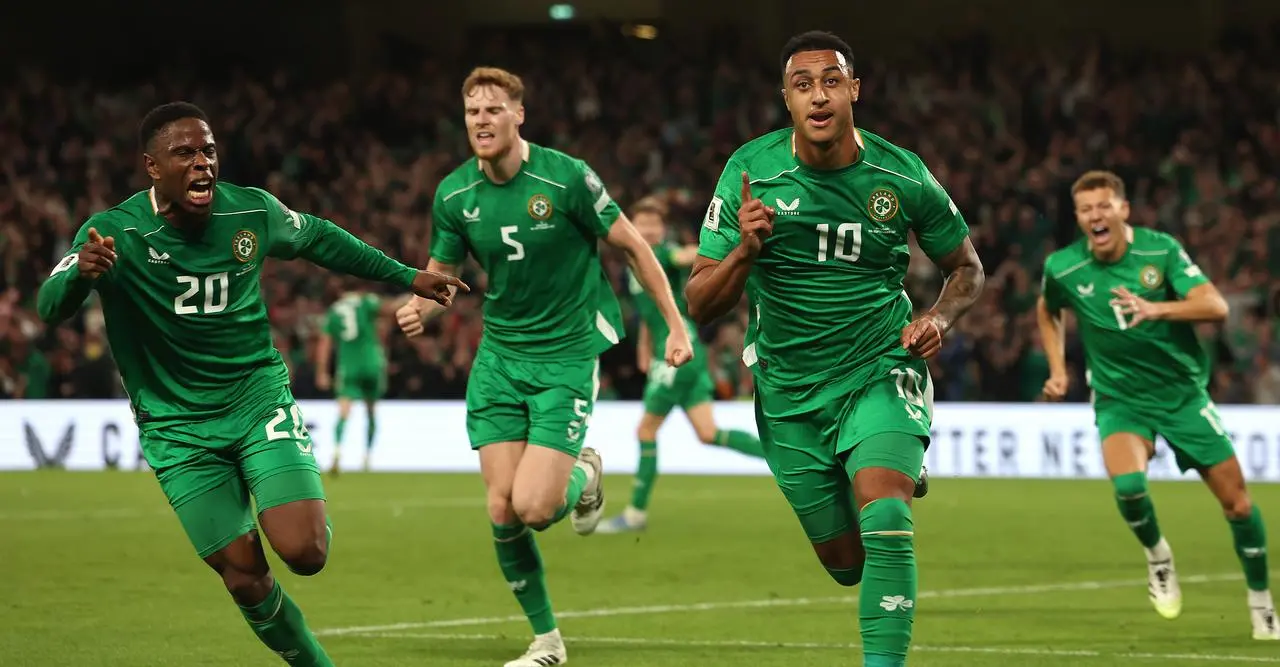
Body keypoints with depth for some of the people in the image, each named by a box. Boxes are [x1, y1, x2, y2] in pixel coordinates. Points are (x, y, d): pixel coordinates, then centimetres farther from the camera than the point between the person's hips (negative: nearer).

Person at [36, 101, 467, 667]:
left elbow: (318, 238, 14)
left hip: (258, 397, 1)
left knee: (304, 552, -17)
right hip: (177, 425, -1)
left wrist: (406, 277, 21)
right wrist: (81, 272, -51)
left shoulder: (252, 212, -7)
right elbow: (51, 307, -28)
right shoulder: (115, 233, -17)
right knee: (244, 576, -5)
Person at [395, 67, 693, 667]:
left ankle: (583, 474, 20)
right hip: (500, 354, 4)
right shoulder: (454, 194, -2)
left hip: (569, 353, -4)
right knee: (501, 511, -3)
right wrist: (419, 306, -11)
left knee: (533, 507, -16)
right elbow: (442, 269, 12)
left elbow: (632, 246, -5)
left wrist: (676, 326, -4)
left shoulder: (566, 178, -14)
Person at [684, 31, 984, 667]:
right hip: (790, 393, 2)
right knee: (847, 562, 13)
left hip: (881, 372, -2)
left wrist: (939, 317, -13)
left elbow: (966, 267, 8)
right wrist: (744, 252, -30)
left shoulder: (902, 175, -10)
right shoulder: (749, 172, -11)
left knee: (885, 524, -27)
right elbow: (700, 304, -10)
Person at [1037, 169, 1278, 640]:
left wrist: (1156, 308, -39)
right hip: (1120, 399, 0)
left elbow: (1216, 307, -24)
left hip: (1182, 390, 0)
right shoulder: (1063, 268, -8)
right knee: (1127, 485, -29)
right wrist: (1057, 370, 7)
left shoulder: (1161, 249, -13)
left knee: (1236, 498, 0)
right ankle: (1157, 555, 4)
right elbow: (1048, 311, 16)